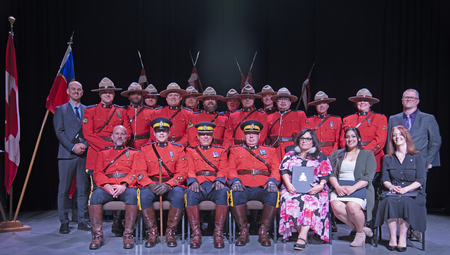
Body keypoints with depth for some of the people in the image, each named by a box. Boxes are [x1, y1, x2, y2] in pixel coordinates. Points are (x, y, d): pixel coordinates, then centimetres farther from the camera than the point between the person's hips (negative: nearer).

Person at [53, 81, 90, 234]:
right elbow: (59, 131, -1)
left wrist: (85, 144, -9)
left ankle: (83, 221, 13)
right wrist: (72, 147, -12)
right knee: (64, 190, 1)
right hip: (66, 154, -2)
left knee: (83, 189, 5)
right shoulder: (60, 110, 9)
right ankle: (64, 222, 10)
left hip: (84, 154, 2)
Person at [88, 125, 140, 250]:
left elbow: (135, 172, 4)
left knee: (133, 194, -36)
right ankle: (98, 235, -22)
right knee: (95, 195, -31)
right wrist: (107, 185, -10)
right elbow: (97, 173, 10)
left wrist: (124, 185, -15)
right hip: (107, 187, 2)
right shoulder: (103, 153, 22)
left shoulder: (134, 153, 17)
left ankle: (128, 235, -28)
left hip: (126, 187, -1)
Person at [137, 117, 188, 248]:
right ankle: (152, 232, -16)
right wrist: (150, 184, -17)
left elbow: (182, 172, -1)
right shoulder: (145, 149, 10)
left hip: (171, 185, -1)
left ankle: (170, 232, -19)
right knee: (144, 195, -32)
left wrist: (168, 185, -18)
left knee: (179, 194, -33)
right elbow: (141, 172, 3)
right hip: (151, 185, 1)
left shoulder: (178, 148, 7)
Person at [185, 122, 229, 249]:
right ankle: (196, 233, -23)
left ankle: (218, 233, -26)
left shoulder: (221, 151, 20)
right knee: (190, 193, -35)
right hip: (199, 185, 0)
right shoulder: (190, 151, 19)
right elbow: (190, 169, 6)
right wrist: (193, 181, -16)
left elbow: (223, 169, 7)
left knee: (224, 192, -35)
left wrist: (219, 180, -15)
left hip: (215, 186, 0)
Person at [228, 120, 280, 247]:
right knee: (235, 193, -35)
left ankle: (264, 232, -17)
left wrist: (272, 181, -12)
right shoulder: (235, 150, 20)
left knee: (274, 194, -33)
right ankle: (243, 231, -18)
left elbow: (276, 169, 10)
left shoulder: (270, 150, 21)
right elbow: (231, 169, 9)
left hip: (263, 188, 1)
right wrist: (235, 180, -13)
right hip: (243, 188, 0)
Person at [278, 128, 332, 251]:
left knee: (311, 201, -35)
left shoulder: (320, 156, 17)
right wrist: (288, 184, -10)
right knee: (289, 200, -32)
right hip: (293, 188, 2)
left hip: (313, 189, -1)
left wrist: (321, 185, -14)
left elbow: (325, 174, 6)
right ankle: (303, 235, -28)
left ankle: (302, 236, -39)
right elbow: (284, 171, 10)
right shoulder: (290, 155, 21)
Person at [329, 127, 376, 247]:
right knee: (336, 206, -31)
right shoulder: (337, 154, 20)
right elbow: (331, 173, 9)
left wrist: (353, 188, -18)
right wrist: (337, 187, -12)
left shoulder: (368, 155, 12)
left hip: (360, 189, -2)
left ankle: (360, 232, -2)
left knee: (353, 206, -34)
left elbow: (368, 177, -1)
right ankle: (360, 229, -6)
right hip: (339, 188, 2)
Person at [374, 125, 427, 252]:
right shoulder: (388, 158, 15)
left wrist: (405, 189, -16)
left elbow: (420, 180, 0)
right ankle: (393, 237, -25)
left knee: (406, 202, -35)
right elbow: (385, 179, 8)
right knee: (389, 201, -32)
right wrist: (391, 187, -14)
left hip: (412, 192, -2)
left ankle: (402, 237, -24)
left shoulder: (417, 156, 8)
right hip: (392, 191, 2)